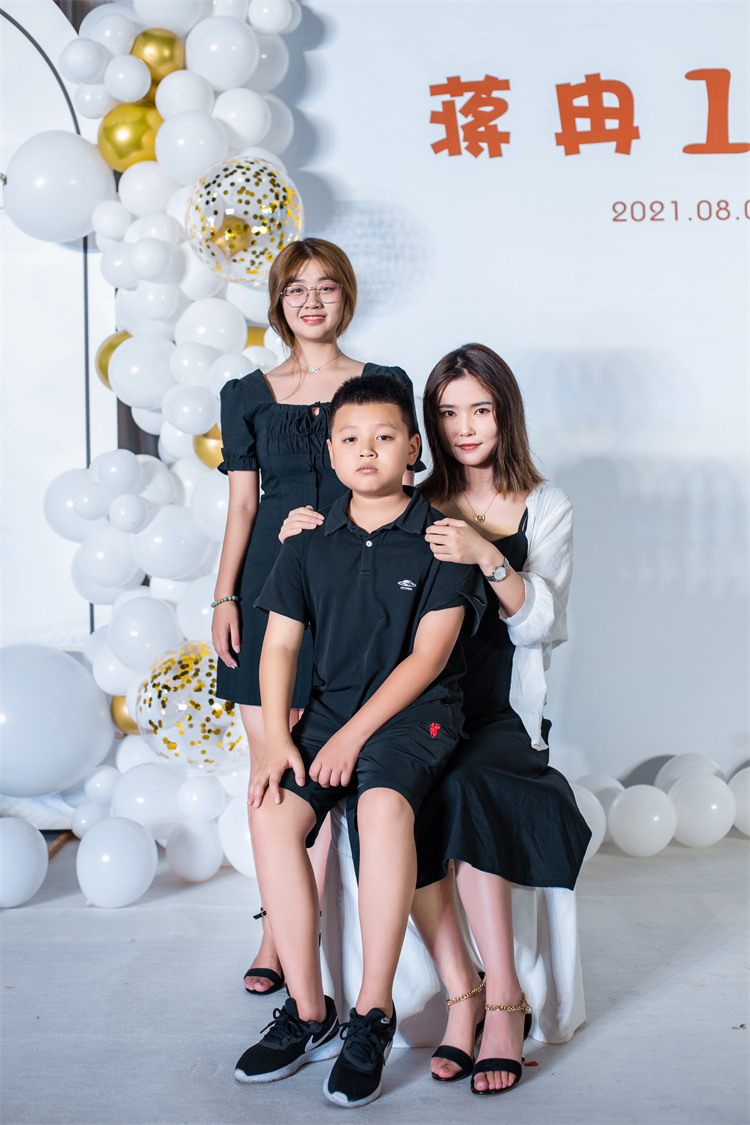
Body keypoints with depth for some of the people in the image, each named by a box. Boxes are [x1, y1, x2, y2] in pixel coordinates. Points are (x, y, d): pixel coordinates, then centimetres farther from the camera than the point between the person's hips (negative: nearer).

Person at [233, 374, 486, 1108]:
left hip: (415, 711, -4)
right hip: (331, 705, 4)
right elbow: (280, 643, 7)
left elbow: (429, 654, -10)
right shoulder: (309, 544, 9)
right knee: (272, 813, -22)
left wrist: (355, 734, -16)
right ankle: (307, 1013, -7)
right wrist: (276, 737, -8)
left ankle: (374, 1011, -19)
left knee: (382, 803, -34)